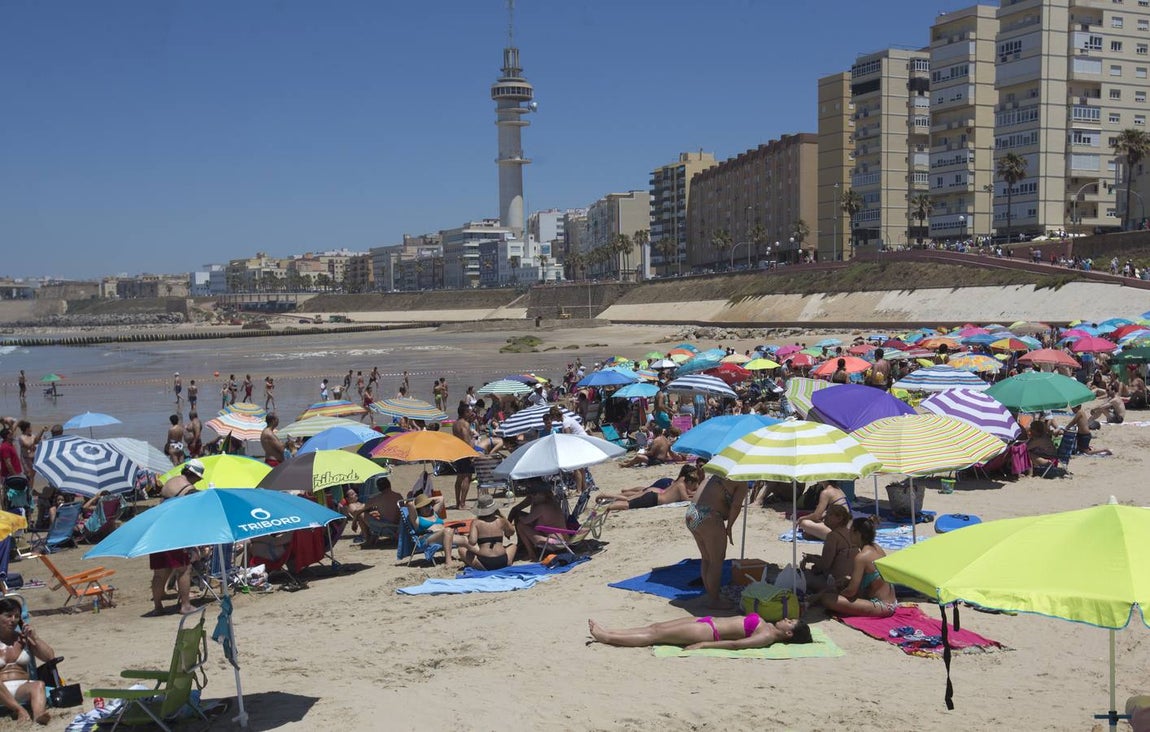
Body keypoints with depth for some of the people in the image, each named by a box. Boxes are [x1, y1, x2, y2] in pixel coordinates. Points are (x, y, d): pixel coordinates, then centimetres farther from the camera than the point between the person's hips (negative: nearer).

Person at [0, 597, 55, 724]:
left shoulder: (24, 638, 18)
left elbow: (50, 657, 14)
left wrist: (34, 637, 3)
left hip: (23, 687, 2)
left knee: (38, 685, -34)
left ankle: (38, 714, -61)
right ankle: (20, 710, -43)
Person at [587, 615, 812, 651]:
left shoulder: (767, 637, -17)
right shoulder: (768, 627, 10)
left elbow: (735, 644, -24)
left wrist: (702, 644, -25)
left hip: (708, 631, -8)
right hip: (708, 621, 8)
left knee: (656, 634, -6)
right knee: (655, 627, 6)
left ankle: (606, 638, 0)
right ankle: (608, 632, 9)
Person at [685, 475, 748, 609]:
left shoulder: (719, 474, 21)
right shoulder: (742, 484, -3)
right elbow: (736, 505, -15)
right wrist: (729, 527, -5)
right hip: (709, 518, -9)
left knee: (706, 559, 19)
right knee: (717, 561, 4)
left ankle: (710, 595, 28)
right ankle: (713, 600, 9)